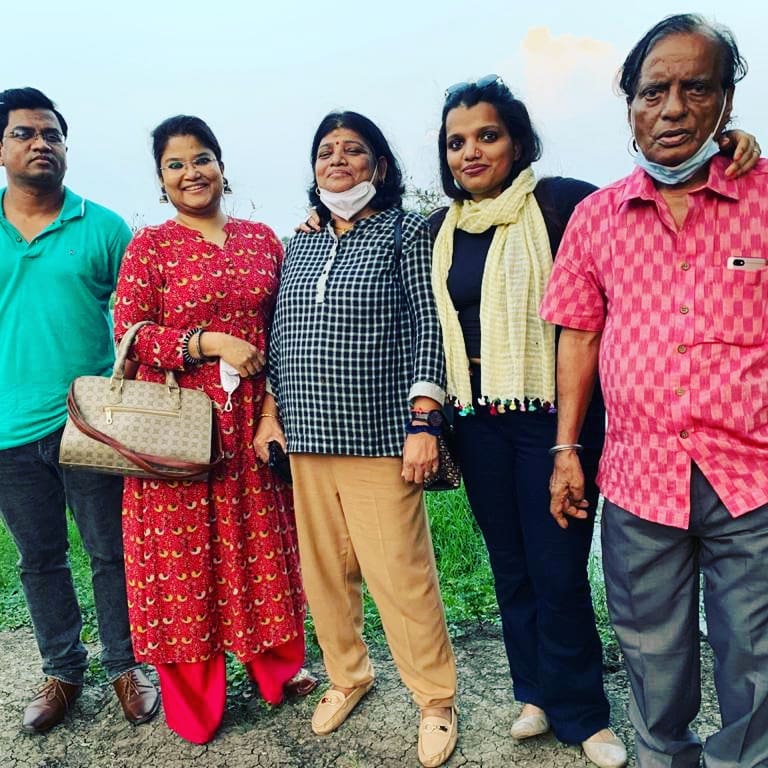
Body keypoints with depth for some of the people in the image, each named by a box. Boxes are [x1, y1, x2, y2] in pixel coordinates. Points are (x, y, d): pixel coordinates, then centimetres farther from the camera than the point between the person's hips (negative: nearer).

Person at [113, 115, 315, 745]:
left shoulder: (262, 239, 9)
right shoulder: (149, 246, -1)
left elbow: (284, 325, 12)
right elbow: (128, 334, -7)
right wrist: (211, 344, -17)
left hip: (252, 421, 3)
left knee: (262, 543, 13)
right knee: (186, 555, 6)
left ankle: (278, 665, 35)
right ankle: (193, 702, 25)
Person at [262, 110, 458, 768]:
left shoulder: (405, 233, 1)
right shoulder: (300, 246, 15)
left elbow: (429, 328, -6)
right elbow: (280, 336, 17)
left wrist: (423, 424, -13)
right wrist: (271, 415, 10)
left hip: (380, 438, -5)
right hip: (307, 439, 5)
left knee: (400, 577, -2)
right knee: (325, 571, 12)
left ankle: (437, 701, 18)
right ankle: (347, 676, 35)